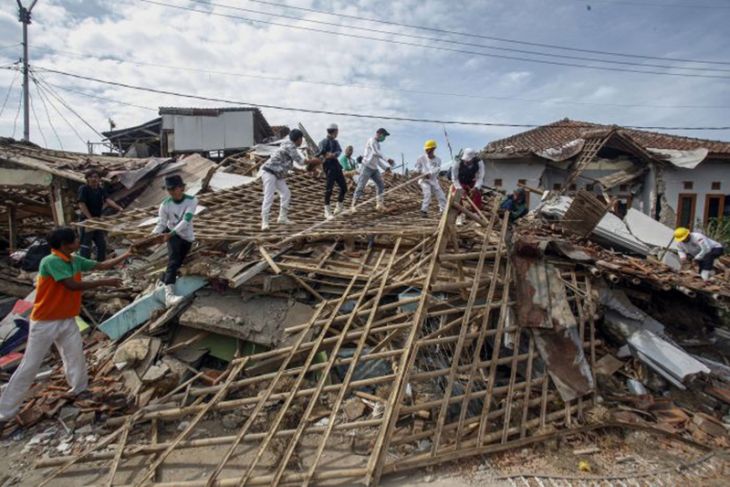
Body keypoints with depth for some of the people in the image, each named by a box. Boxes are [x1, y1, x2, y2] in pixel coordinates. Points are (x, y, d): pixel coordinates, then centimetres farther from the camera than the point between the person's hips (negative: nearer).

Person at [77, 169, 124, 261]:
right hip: (86, 220, -7)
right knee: (86, 245, -2)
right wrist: (90, 218, -29)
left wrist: (118, 208, -28)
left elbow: (108, 200, -9)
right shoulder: (83, 189, -11)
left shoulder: (101, 189, 6)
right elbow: (81, 205, -19)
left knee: (102, 244, 13)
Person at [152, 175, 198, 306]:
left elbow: (185, 221, -29)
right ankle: (169, 294, -35)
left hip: (187, 237, 2)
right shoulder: (165, 205, -15)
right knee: (174, 261, -23)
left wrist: (169, 235, -35)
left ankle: (164, 280, 47)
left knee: (178, 262, 16)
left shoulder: (192, 201, -21)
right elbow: (161, 224, -10)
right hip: (172, 234, -2)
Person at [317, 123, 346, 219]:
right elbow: (319, 152, -18)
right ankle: (327, 211, -3)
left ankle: (339, 207, 27)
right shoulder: (324, 141, -6)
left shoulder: (335, 142, 15)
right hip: (328, 165, -8)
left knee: (344, 187, 10)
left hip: (336, 165, 8)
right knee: (329, 188, -11)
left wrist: (334, 154, -22)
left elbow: (339, 151, -3)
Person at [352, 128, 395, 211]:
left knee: (381, 185, 6)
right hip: (367, 167, -9)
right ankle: (353, 205, -2)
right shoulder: (372, 140, -8)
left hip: (374, 168, 9)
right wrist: (387, 160, -23)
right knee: (361, 186, -8)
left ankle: (379, 204, 12)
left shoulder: (377, 144, 18)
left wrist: (386, 167, 12)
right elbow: (376, 153, -23)